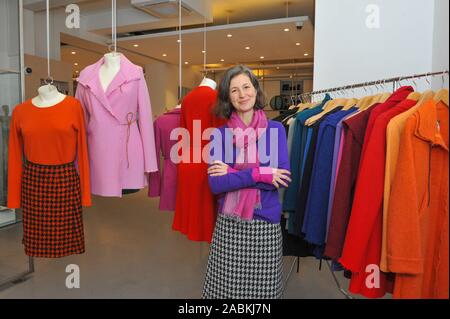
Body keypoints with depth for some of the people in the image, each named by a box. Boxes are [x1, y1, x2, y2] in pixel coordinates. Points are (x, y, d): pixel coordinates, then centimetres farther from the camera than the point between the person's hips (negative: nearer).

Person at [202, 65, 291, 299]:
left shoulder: (275, 130, 0)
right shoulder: (220, 134, 1)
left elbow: (281, 177, -11)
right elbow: (215, 184, -9)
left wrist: (232, 173, -12)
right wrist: (259, 174, -17)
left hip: (265, 223, 0)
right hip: (228, 224, 1)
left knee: (262, 288, 14)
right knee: (224, 287, 12)